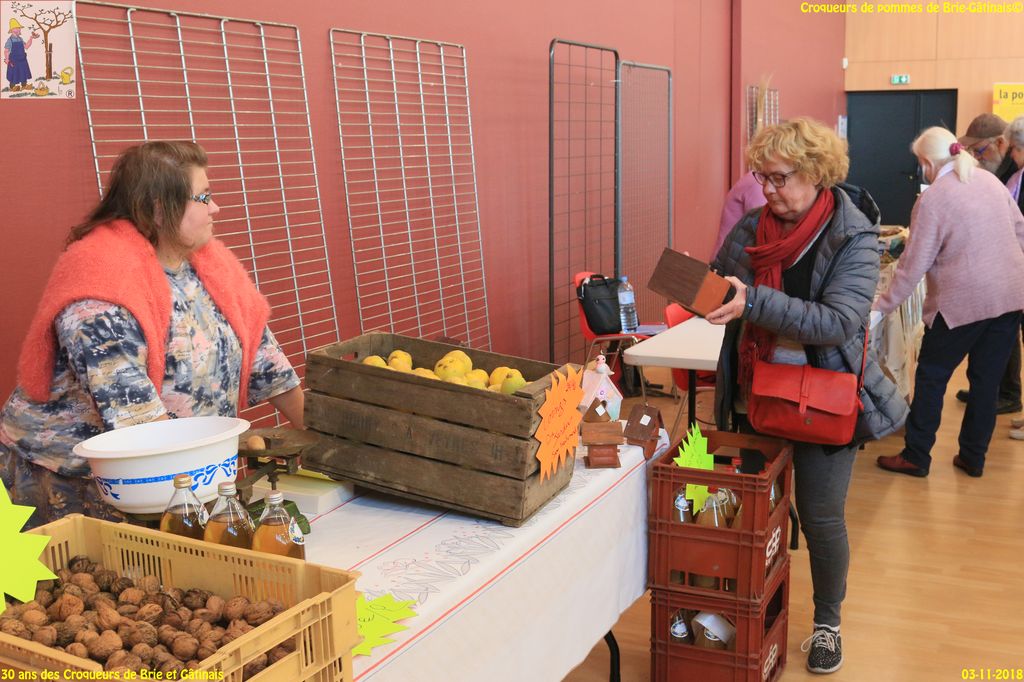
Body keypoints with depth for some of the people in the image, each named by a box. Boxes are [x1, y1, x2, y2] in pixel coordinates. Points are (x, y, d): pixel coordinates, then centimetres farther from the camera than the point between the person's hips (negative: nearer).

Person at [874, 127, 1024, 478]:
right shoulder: (990, 180, 7)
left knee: (931, 377, 7)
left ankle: (915, 457, 14)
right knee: (987, 379, 13)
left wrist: (882, 306, -5)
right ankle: (973, 458, 22)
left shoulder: (932, 199, -12)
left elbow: (913, 265, -12)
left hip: (963, 302, -6)